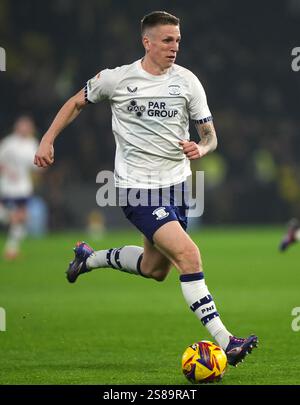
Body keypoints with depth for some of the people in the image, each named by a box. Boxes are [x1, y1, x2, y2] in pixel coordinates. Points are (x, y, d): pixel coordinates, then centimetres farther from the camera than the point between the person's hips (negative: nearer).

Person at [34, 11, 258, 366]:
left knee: (155, 269, 20)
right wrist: (47, 140, 3)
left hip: (177, 183, 6)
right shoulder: (116, 79, -8)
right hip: (138, 188, -6)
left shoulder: (187, 81, 0)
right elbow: (77, 103, 10)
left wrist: (200, 149, -21)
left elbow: (210, 137, 2)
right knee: (189, 255, -21)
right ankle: (224, 341, -21)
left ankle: (90, 258, 45)